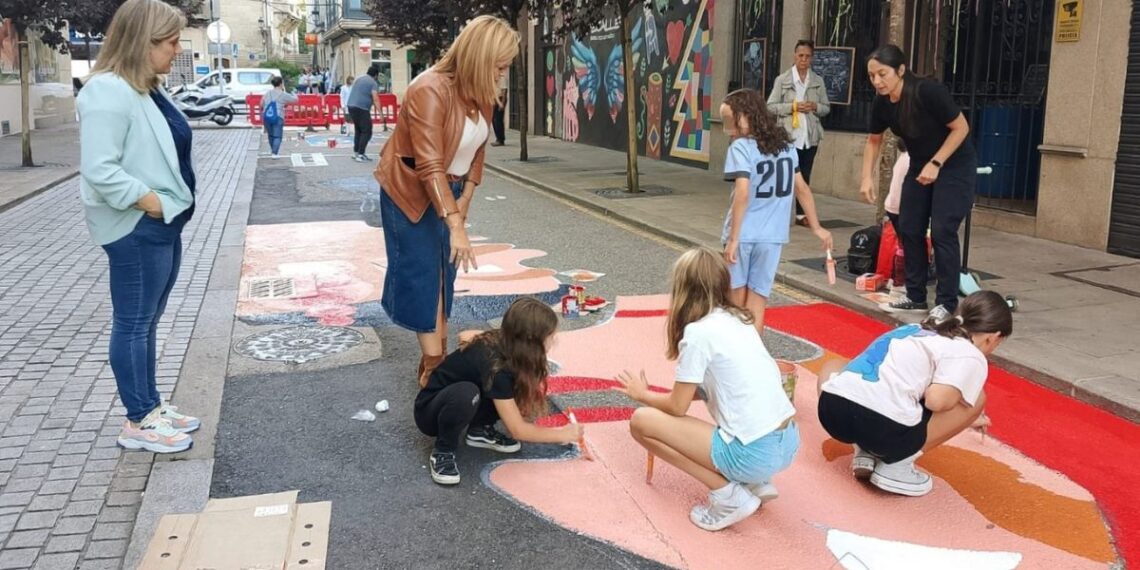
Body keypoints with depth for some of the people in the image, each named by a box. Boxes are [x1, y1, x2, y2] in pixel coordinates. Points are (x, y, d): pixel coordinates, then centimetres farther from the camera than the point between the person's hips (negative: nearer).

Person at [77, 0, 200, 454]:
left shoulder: (147, 89, 11)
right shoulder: (109, 91, -19)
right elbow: (99, 169, -25)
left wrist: (169, 207, 9)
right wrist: (152, 203, -19)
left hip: (163, 225, 10)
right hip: (137, 229, -10)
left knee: (147, 322, 17)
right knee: (133, 325, 1)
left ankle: (151, 407, 28)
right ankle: (137, 423, 12)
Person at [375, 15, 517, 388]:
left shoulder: (481, 92, -5)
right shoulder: (430, 91, -30)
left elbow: (478, 149, 5)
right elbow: (430, 166, -35)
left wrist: (464, 203, -2)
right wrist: (455, 226, -38)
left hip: (450, 190, 8)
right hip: (410, 192, -7)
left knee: (444, 273, 9)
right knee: (422, 276, -4)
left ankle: (439, 356, 18)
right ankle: (433, 366, 1)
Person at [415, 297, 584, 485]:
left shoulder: (499, 342, -12)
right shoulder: (494, 366, -34)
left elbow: (465, 335, 11)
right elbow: (518, 430, -27)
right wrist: (562, 434, -16)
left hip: (459, 405, 8)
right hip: (431, 411, -7)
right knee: (466, 393, -40)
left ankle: (480, 429, 6)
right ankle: (443, 452, -16)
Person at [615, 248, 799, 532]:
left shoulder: (698, 332, -11)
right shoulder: (738, 319, 12)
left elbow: (677, 407, -2)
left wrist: (642, 394, 14)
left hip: (754, 454, -8)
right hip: (787, 443, 8)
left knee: (641, 421, -1)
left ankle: (728, 495, -2)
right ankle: (757, 483, 17)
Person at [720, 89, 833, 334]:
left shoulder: (741, 147, -11)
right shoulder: (787, 146, 8)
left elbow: (743, 194, -21)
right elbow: (802, 188, 16)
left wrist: (733, 238, -19)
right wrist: (816, 227, 24)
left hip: (742, 234, -4)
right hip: (771, 235, 4)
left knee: (736, 297, 14)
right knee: (757, 300, 8)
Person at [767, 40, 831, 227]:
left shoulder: (818, 81, 8)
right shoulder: (782, 79, 0)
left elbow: (827, 107, 13)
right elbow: (771, 106, -2)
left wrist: (815, 107, -9)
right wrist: (792, 107, -15)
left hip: (810, 136, 3)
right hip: (788, 135, -3)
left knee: (805, 176, 8)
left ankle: (801, 213, 15)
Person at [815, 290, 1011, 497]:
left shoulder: (919, 329, 29)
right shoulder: (971, 356, 8)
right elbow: (936, 400, -8)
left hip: (832, 409, 6)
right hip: (885, 428, -5)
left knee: (833, 366, 41)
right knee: (975, 398, 18)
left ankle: (865, 452, 24)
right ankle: (898, 465, 11)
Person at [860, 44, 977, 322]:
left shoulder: (929, 92, -27)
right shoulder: (882, 103, -9)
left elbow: (961, 128, -19)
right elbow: (873, 141, 7)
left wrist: (936, 164, -23)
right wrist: (867, 177, -3)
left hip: (954, 165, -7)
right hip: (920, 165, 7)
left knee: (942, 231, -12)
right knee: (909, 229, 4)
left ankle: (946, 303, -2)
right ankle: (916, 298, 15)